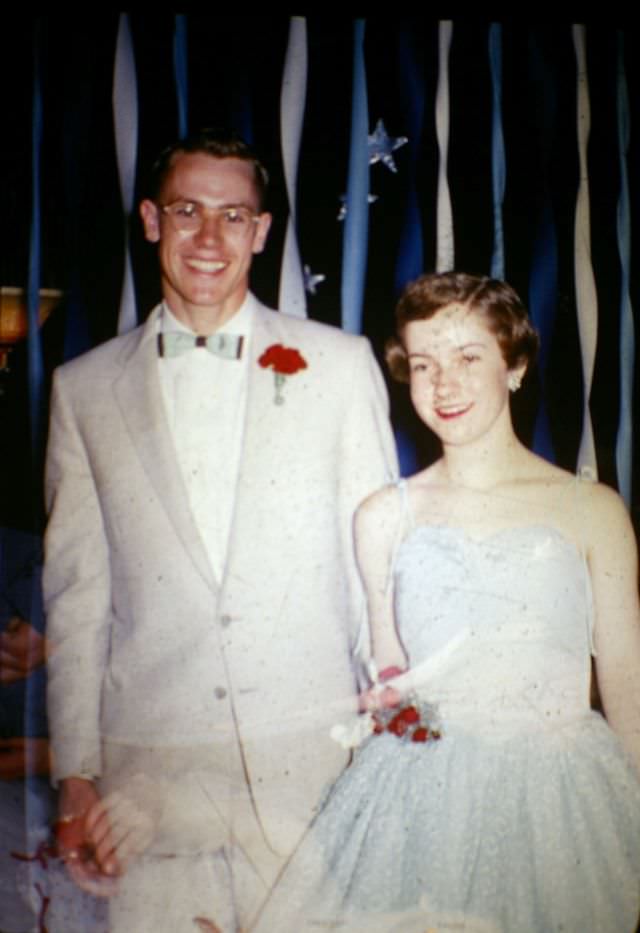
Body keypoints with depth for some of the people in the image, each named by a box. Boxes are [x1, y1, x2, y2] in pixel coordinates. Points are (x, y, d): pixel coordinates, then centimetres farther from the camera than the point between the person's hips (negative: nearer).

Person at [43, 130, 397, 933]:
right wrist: (75, 775, 3)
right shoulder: (84, 390, 6)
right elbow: (77, 593, 6)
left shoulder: (341, 364, 4)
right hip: (148, 769, 1)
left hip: (315, 756, 0)